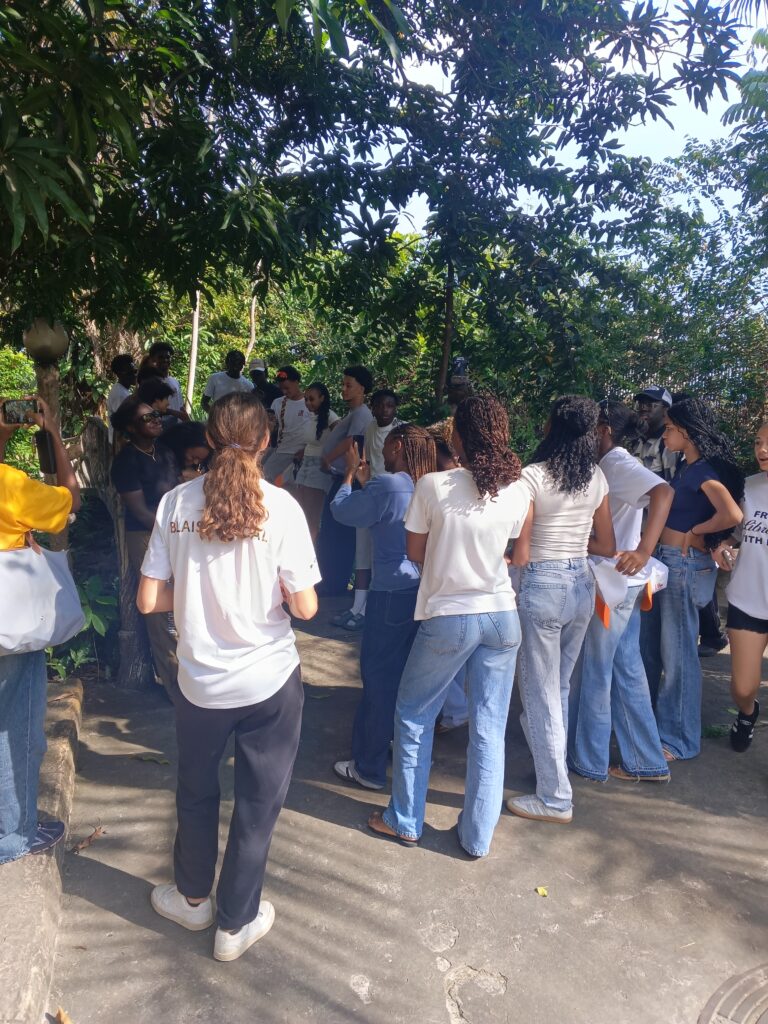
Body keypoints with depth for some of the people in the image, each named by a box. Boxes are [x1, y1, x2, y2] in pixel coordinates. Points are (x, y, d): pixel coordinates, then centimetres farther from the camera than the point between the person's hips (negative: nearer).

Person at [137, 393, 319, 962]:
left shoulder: (176, 503, -7)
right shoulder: (280, 506, -14)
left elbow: (149, 600, -5)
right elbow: (304, 607, -14)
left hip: (199, 680, 3)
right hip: (269, 680, -2)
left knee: (196, 791, 26)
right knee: (258, 802, 17)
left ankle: (193, 898, 48)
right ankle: (236, 923, 35)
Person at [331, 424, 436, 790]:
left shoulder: (386, 485, -16)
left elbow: (341, 511, -4)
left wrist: (350, 473, 10)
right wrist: (366, 482, 21)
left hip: (392, 592, -8)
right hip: (422, 590, 8)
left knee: (380, 679, 3)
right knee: (408, 675, 20)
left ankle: (369, 768, 14)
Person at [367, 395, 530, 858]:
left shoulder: (433, 485, -15)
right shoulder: (518, 491, -6)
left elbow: (415, 551, -3)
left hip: (447, 618, -3)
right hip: (502, 616, 3)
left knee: (414, 717, 17)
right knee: (489, 730, 13)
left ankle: (406, 821, 29)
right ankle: (478, 836, 26)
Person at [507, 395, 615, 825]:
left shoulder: (533, 475, -14)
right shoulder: (598, 477, 3)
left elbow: (520, 554, -13)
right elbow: (607, 546, 10)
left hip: (543, 586, -6)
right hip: (582, 585, 6)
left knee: (541, 692, 5)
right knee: (560, 687, 21)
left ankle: (555, 798, 14)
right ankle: (552, 770, 36)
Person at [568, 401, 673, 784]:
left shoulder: (619, 465, -14)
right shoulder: (611, 466, 13)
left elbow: (663, 491, -32)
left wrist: (644, 552, -38)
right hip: (620, 584, 9)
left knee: (594, 672, 4)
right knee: (626, 670, 15)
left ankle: (588, 759, 19)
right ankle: (645, 761, 26)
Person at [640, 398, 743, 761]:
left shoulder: (703, 469, -15)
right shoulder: (687, 468, 13)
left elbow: (732, 514, -28)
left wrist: (694, 532, -13)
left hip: (684, 565, -9)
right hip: (665, 561, 9)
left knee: (677, 653, 2)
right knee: (650, 646, 17)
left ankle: (680, 740, 17)